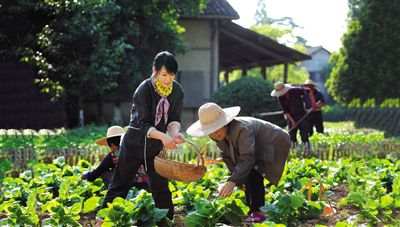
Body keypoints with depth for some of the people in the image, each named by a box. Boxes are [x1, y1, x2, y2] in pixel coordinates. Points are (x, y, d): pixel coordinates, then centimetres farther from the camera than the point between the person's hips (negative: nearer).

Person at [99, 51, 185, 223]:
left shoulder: (177, 91, -7)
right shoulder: (143, 90, -22)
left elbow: (174, 119, -6)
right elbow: (143, 124, -25)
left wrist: (174, 132, -29)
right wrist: (162, 136, -42)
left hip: (156, 146, 4)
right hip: (135, 143, -4)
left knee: (161, 186, 6)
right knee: (120, 184, 3)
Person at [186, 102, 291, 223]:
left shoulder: (242, 129, -37)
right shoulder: (219, 136, -10)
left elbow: (247, 159, -46)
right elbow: (229, 158, 2)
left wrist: (232, 181, -54)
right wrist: (238, 180, -1)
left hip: (274, 144, -9)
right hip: (258, 148, 10)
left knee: (253, 172, -27)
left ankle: (259, 212, -22)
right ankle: (250, 210, 19)